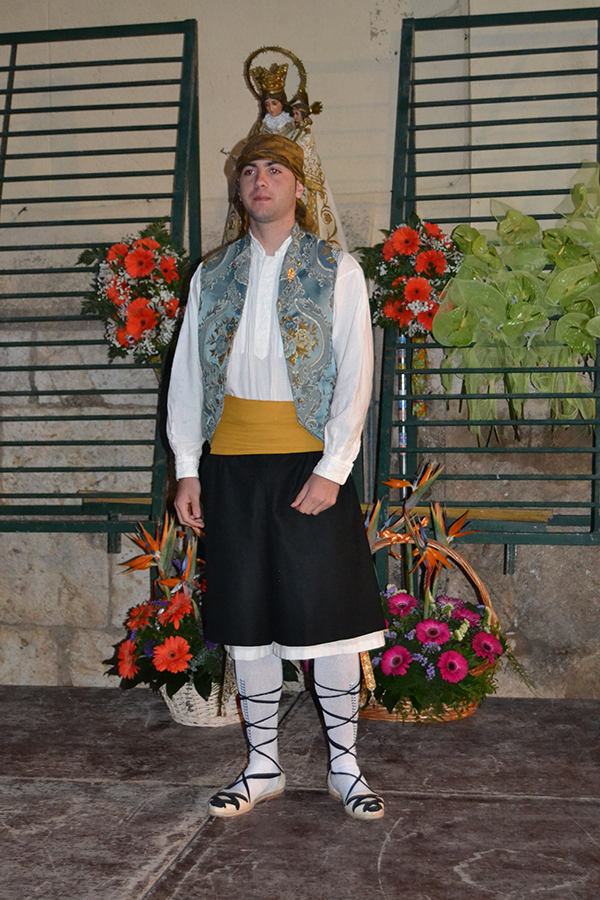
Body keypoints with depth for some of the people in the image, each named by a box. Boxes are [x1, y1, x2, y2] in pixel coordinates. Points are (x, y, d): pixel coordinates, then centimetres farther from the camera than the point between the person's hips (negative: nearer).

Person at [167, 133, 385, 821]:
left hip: (310, 465, -3)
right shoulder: (211, 276, 13)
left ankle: (344, 766, 13)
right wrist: (186, 468, 4)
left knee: (327, 615, -1)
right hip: (232, 466, 3)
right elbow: (188, 372, 12)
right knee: (247, 622, 7)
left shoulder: (337, 271, 5)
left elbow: (354, 373, -2)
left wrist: (331, 470, -11)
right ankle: (262, 768, 18)